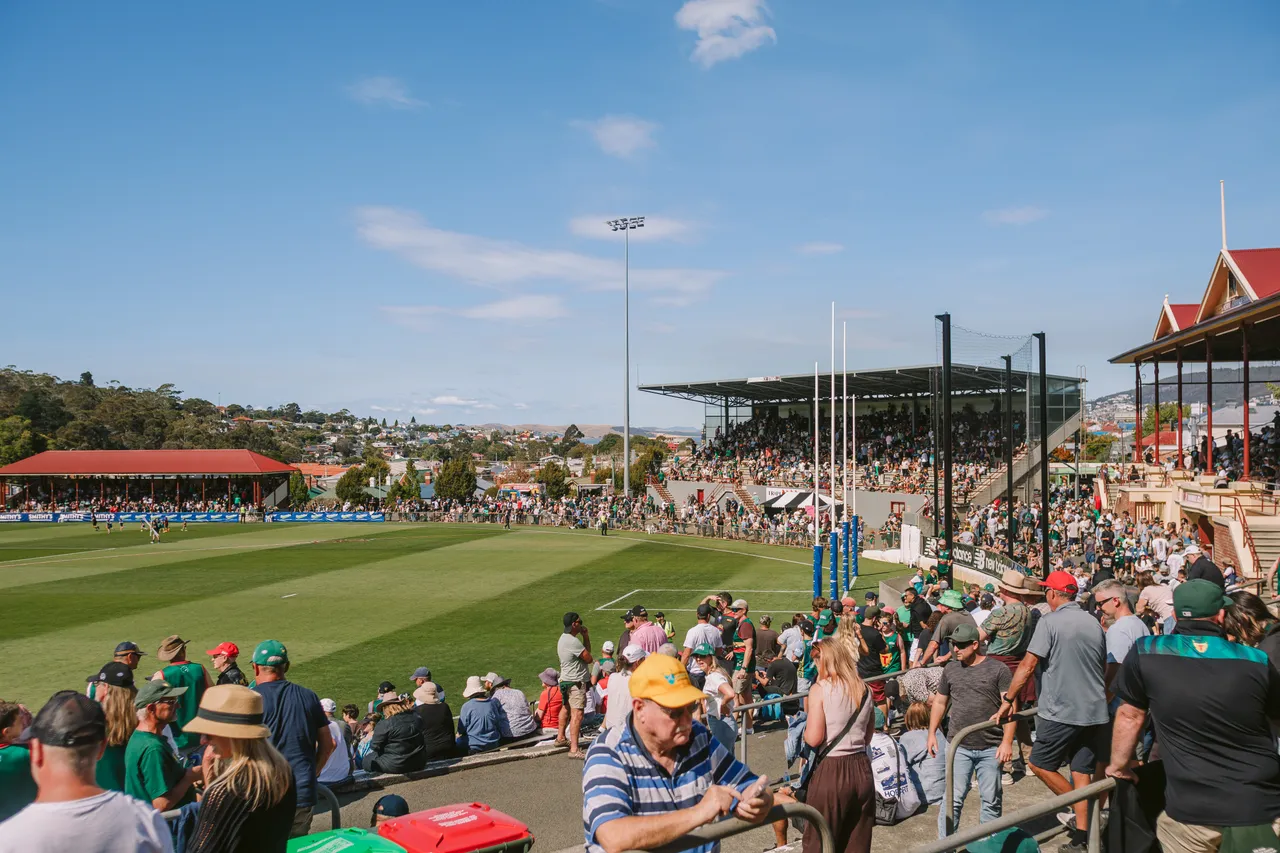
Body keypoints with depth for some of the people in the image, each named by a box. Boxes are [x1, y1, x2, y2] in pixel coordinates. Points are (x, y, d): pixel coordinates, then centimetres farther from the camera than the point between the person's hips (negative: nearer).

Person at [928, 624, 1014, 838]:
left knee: (992, 800, 8)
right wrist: (932, 733, 13)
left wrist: (1007, 742, -13)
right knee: (953, 798, -2)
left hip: (991, 748, -2)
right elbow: (940, 702, 17)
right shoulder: (950, 669, 8)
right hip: (959, 747, 2)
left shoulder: (998, 669, -3)